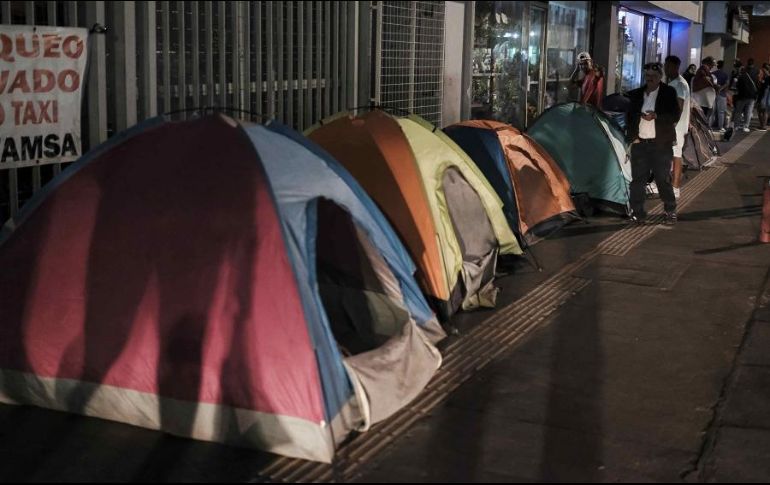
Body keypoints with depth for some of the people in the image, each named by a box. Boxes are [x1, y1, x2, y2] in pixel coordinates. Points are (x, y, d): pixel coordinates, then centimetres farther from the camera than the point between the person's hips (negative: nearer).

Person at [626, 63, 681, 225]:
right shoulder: (636, 94, 10)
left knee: (663, 179, 0)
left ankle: (670, 211, 13)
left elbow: (675, 116, -5)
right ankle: (637, 212, 13)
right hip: (639, 143, 3)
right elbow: (630, 117, 14)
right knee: (637, 179, 4)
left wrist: (656, 116, -20)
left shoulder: (669, 93, 0)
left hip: (661, 144, -3)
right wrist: (631, 136, 0)